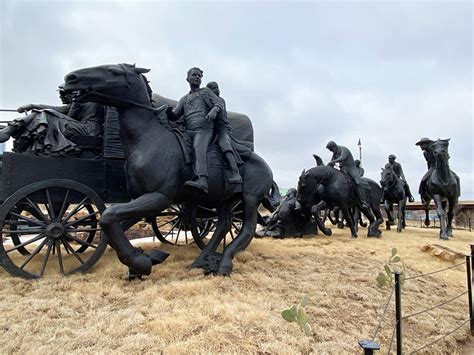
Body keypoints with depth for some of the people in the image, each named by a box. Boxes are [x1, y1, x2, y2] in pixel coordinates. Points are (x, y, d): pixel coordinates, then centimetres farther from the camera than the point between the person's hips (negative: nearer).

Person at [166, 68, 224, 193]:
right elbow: (175, 116, 23)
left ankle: (202, 181, -54)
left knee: (198, 147, -34)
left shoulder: (206, 91, 22)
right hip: (188, 132, 6)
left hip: (204, 129, -6)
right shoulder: (184, 99, 30)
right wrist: (169, 112, -2)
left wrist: (214, 110, -15)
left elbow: (219, 103, 9)